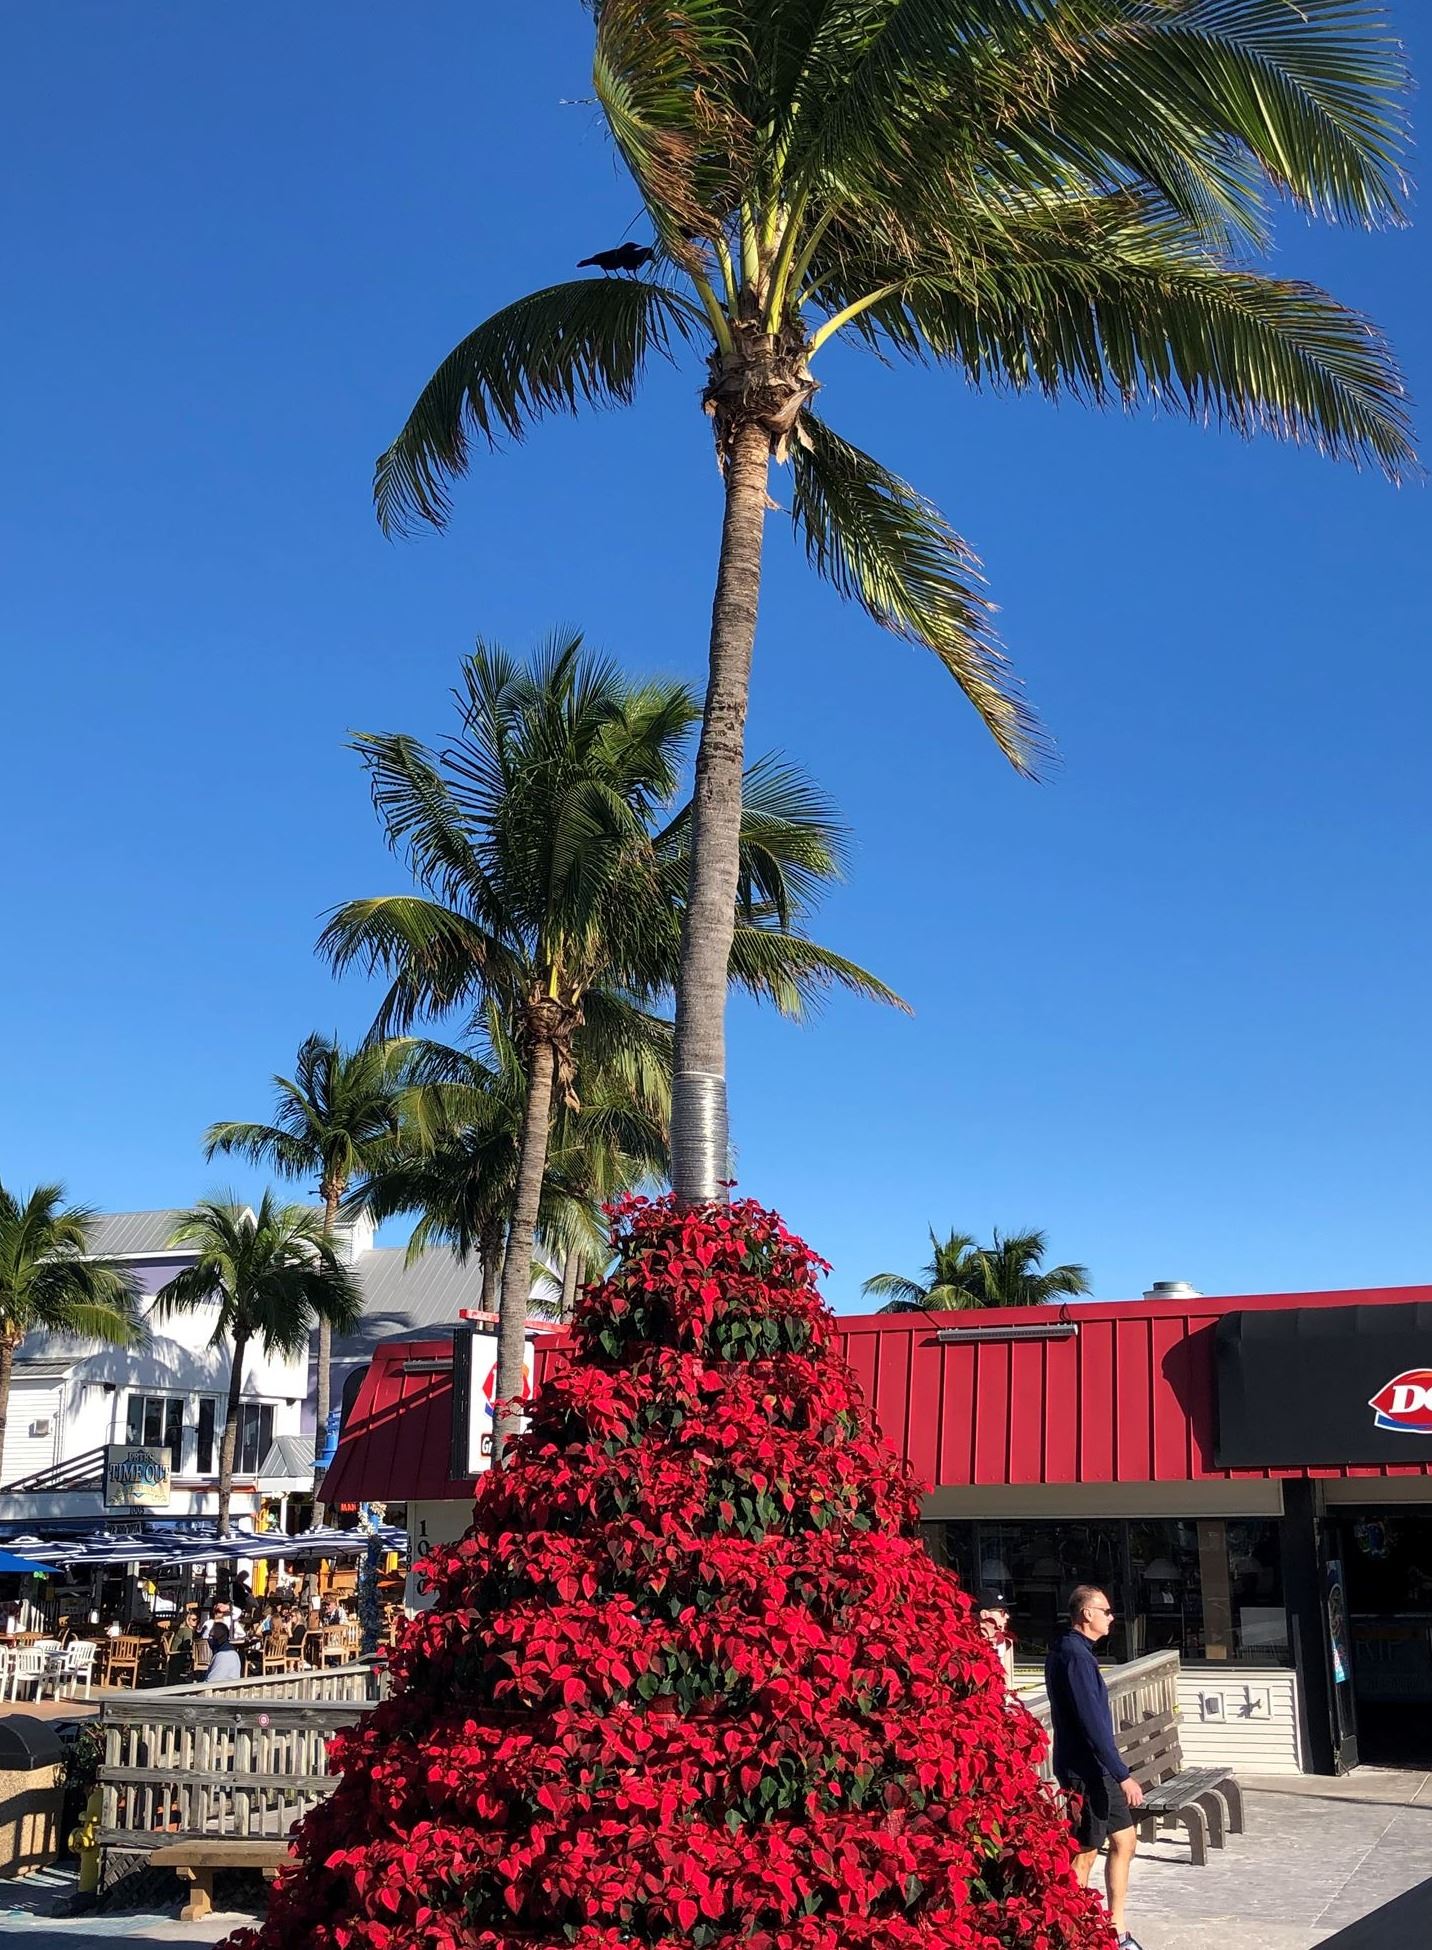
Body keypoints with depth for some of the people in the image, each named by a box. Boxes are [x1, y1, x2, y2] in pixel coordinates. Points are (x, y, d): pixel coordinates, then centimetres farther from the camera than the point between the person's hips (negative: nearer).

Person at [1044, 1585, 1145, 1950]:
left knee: (1124, 1839, 14)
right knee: (1085, 1853, -1)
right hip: (1085, 1771, -10)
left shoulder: (1066, 1650, 12)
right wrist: (1123, 1775, -24)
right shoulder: (1076, 1657, -20)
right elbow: (1093, 1724, -25)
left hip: (1095, 1769, 10)